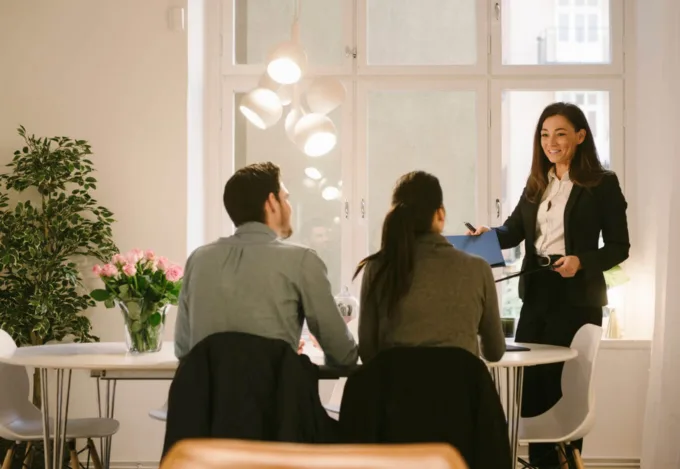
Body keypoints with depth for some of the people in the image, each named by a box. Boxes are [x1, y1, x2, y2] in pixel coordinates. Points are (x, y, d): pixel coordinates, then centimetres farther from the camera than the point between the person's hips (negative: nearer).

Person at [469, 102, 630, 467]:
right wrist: (488, 234, -11)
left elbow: (619, 247, -5)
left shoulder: (603, 183, -5)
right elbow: (514, 230, 9)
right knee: (529, 382, 8)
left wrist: (582, 262, -20)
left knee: (563, 385, 0)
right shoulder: (536, 183, 12)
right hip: (536, 293, 6)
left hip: (577, 297, -6)